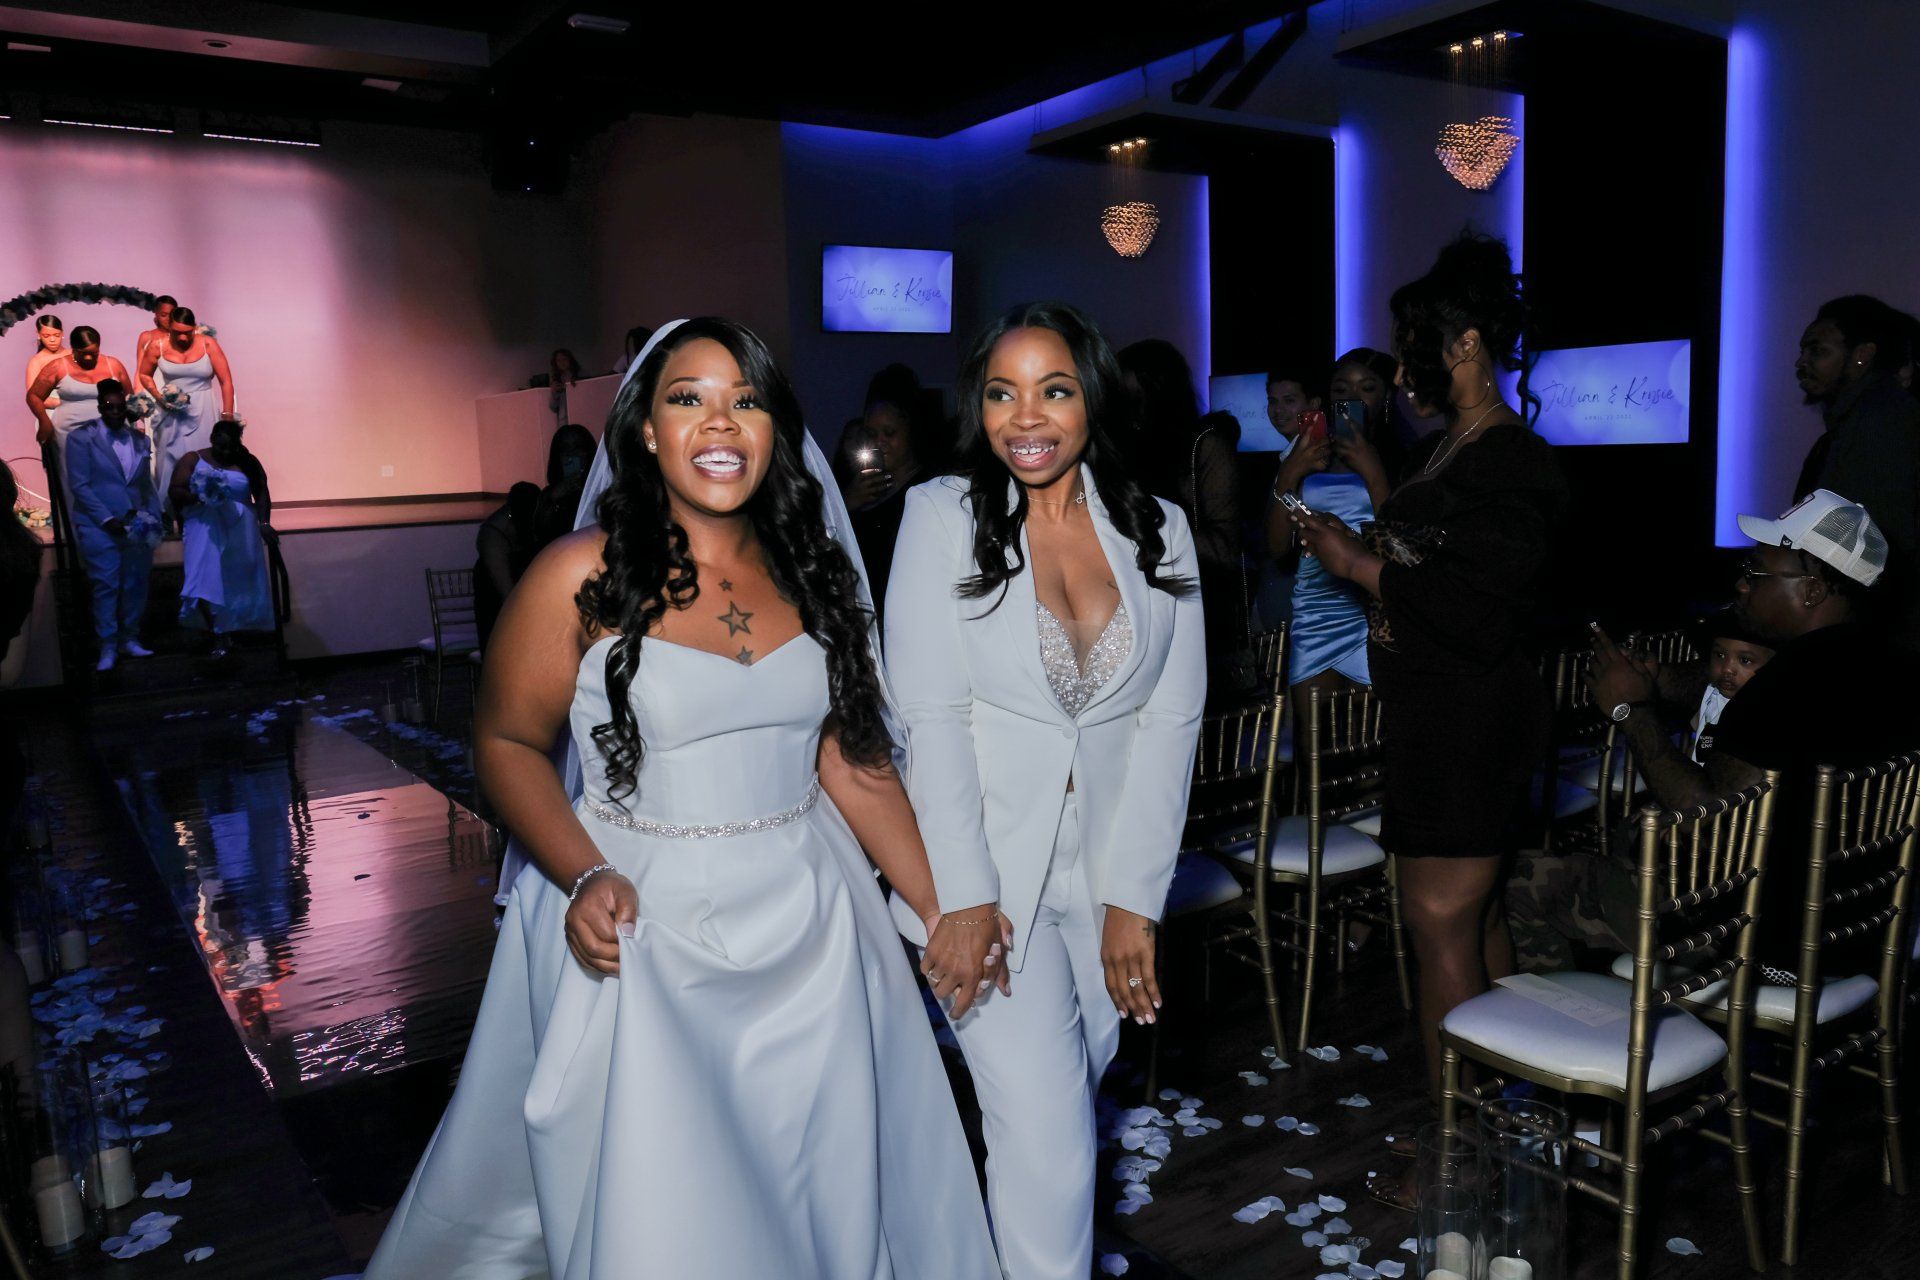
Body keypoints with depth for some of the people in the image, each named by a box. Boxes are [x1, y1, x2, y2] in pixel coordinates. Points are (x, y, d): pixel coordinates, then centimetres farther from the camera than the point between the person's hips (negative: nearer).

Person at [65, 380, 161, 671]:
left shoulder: (139, 440, 10)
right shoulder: (81, 437, -2)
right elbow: (79, 485, -7)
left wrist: (154, 517, 2)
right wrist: (107, 519, -14)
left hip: (136, 526, 4)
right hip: (99, 526, -4)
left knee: (136, 584, 7)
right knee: (106, 586, -3)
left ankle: (130, 640, 20)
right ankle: (108, 648, 5)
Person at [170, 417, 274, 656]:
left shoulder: (248, 462, 5)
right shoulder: (193, 460, 2)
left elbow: (261, 494, 5)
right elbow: (174, 491, -3)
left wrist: (264, 522, -6)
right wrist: (198, 497, -21)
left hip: (240, 531, 2)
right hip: (206, 529, -1)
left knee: (238, 583, 6)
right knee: (207, 582, -12)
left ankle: (233, 631, 19)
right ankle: (220, 636, -9)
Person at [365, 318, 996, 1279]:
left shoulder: (813, 574, 2)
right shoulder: (584, 576, -10)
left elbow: (852, 754, 4)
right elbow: (506, 741, -3)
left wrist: (939, 909, 1)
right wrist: (584, 878, -18)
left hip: (810, 927, 4)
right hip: (643, 928, -4)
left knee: (825, 1191, 16)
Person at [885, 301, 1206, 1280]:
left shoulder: (1157, 530, 2)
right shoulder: (943, 514, -6)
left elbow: (1171, 718, -1)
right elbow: (929, 712, -10)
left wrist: (1133, 897, -7)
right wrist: (965, 895, -15)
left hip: (1110, 868, 4)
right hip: (986, 867, -3)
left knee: (1070, 1094, 19)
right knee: (1045, 1134, -7)